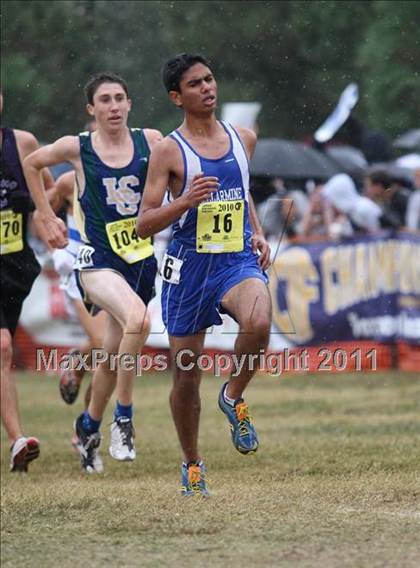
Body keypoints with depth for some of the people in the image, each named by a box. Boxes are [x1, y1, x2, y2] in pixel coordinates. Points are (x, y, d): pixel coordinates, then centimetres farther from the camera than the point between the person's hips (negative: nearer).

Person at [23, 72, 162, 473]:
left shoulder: (150, 141, 1)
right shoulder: (76, 148, -3)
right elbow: (31, 165, 15)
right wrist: (47, 217, 16)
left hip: (142, 259, 3)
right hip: (97, 260, -3)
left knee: (113, 357, 11)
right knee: (137, 318, -32)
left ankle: (89, 426, 37)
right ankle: (123, 419, -20)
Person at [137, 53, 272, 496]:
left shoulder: (243, 138, 8)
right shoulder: (169, 151, -5)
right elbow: (143, 225, -7)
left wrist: (257, 233, 11)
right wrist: (186, 200, -22)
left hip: (239, 261, 2)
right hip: (189, 265, -2)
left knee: (258, 323, -32)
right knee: (186, 374, 5)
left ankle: (234, 397, -3)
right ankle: (192, 463, 28)